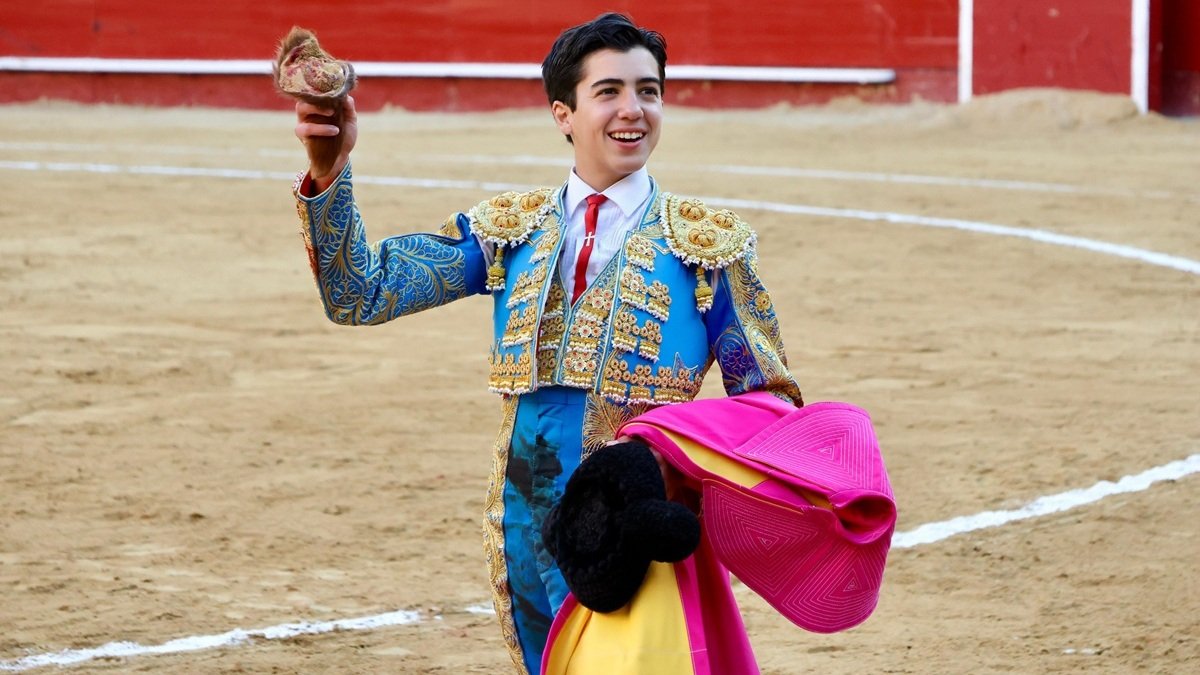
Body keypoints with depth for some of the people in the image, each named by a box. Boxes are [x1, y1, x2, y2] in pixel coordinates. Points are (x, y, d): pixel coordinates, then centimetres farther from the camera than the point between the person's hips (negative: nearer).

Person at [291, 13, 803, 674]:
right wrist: (329, 172, -16)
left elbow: (768, 401, 6)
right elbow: (362, 292, 0)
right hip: (526, 535, 3)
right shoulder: (509, 229, 8)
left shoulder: (708, 243, 2)